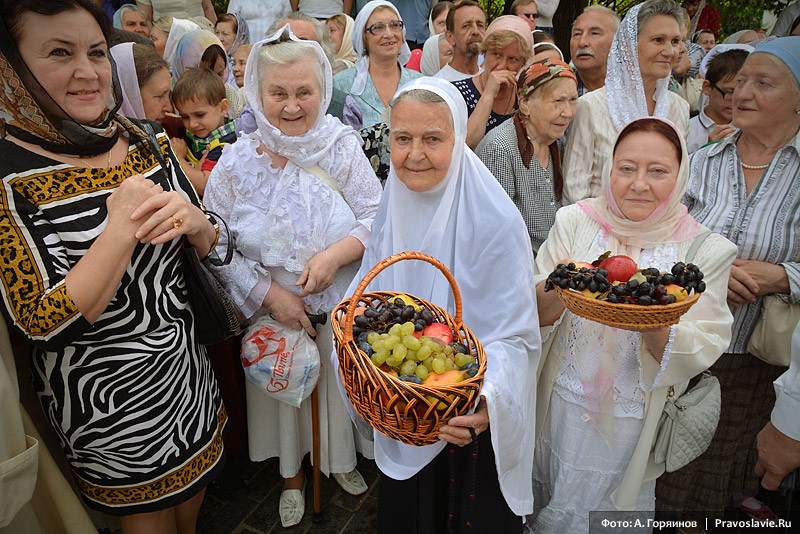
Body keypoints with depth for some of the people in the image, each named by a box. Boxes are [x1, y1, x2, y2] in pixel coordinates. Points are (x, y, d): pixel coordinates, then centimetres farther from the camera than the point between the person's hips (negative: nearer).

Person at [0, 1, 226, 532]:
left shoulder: (146, 142, -4)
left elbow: (210, 246, 2)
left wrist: (193, 220, -21)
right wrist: (121, 228, -31)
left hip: (185, 358, 5)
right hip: (105, 394, -5)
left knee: (193, 486, 27)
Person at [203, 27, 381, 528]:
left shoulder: (342, 148, -9)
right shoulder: (237, 161, -9)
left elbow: (376, 216, -9)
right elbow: (217, 245, -7)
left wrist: (335, 255, -26)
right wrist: (269, 293, -15)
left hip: (342, 305, 0)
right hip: (271, 309, 0)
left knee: (340, 387, 18)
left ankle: (341, 458, 50)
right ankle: (292, 474, 47)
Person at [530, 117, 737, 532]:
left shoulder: (706, 250, -9)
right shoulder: (573, 222, -8)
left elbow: (702, 353, -11)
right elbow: (534, 314, -8)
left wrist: (652, 327, -32)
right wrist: (556, 291, -31)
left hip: (635, 421, 0)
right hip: (562, 406, 1)